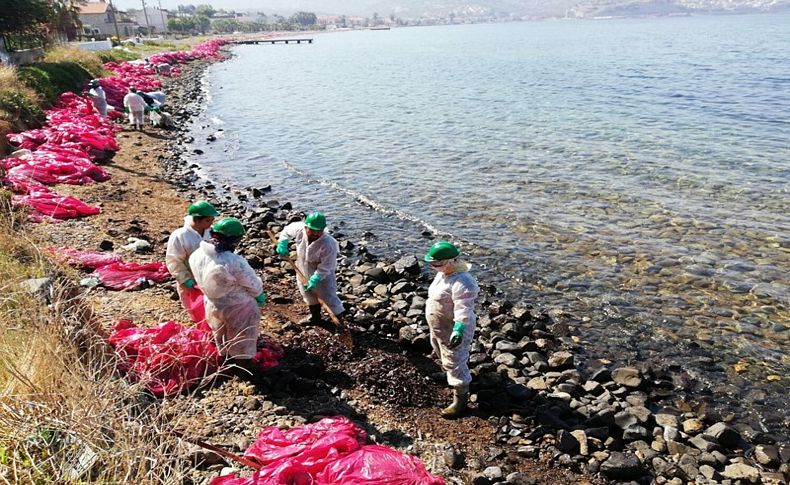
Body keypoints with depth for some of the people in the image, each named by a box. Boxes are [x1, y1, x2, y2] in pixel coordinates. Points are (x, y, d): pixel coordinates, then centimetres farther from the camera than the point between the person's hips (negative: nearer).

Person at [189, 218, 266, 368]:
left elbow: (199, 279, -1)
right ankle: (243, 363, 45)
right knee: (242, 341, 24)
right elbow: (253, 284, -22)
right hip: (237, 308, -6)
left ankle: (226, 357, 55)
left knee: (222, 336, 33)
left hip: (212, 305, 6)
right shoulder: (235, 262, -37)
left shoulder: (196, 255, -18)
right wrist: (260, 295, 0)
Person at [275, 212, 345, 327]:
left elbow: (325, 267, -29)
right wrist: (282, 243, -13)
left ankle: (340, 319, 18)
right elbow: (287, 231, 1)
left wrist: (315, 279, -36)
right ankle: (315, 317, 47)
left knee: (329, 297, -3)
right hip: (304, 270, 7)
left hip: (322, 275, -6)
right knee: (308, 294, 24)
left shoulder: (328, 245, -36)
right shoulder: (299, 229, -23)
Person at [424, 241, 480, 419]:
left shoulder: (462, 283, -33)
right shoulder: (444, 272, -2)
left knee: (454, 364, 0)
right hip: (438, 327, 10)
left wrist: (459, 330, -45)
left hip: (453, 330, -10)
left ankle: (460, 399, 13)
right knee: (443, 354, 32)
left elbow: (464, 310, -37)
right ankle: (447, 372, 60)